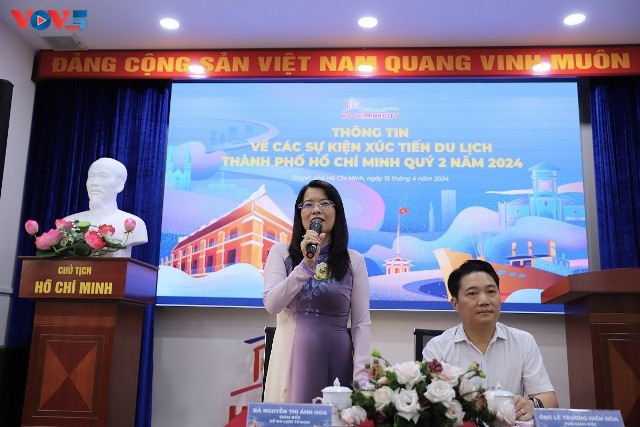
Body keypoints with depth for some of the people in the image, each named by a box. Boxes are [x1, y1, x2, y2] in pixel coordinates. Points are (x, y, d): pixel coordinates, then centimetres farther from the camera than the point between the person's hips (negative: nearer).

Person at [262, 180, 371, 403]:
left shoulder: (354, 261, 4)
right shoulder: (281, 253, 4)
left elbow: (361, 323, 2)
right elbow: (272, 305, -9)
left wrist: (361, 376, -8)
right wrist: (306, 264, -17)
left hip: (337, 359, 0)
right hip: (293, 357, 0)